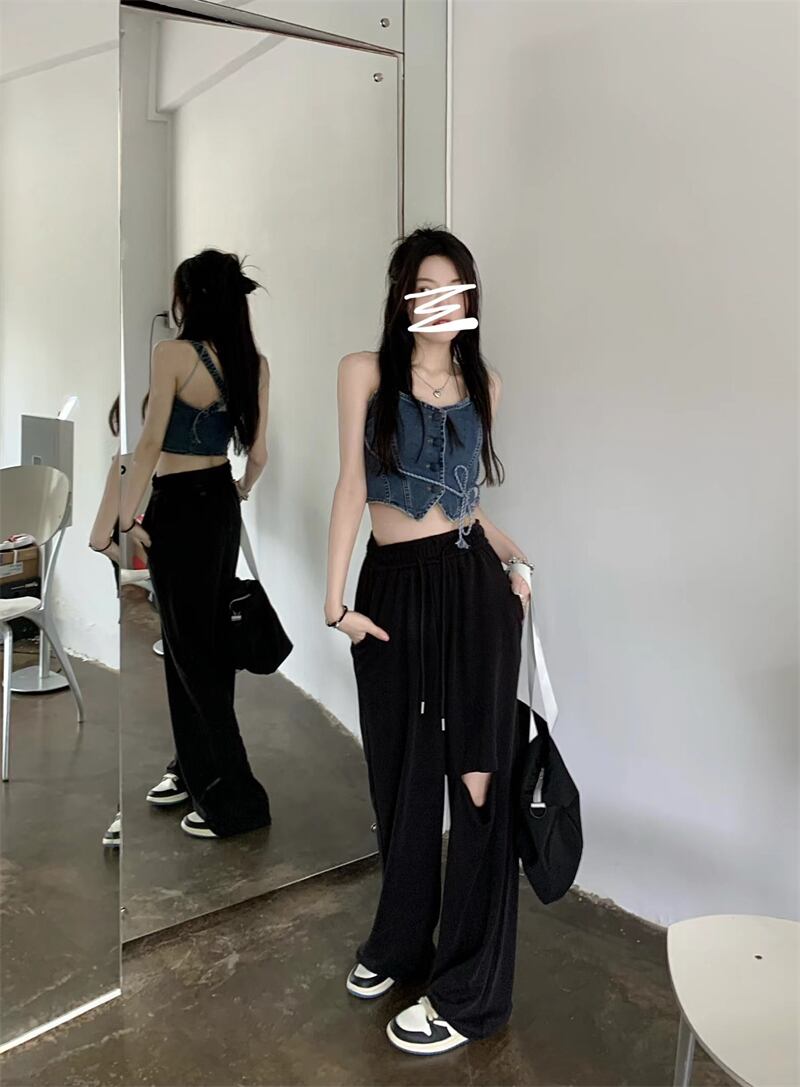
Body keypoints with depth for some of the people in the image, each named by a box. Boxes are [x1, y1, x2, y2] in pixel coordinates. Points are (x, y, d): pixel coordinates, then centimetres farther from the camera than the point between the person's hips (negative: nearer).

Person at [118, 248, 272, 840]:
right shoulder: (255, 363, 3)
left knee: (190, 647, 0)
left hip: (179, 505, -7)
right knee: (208, 640, 16)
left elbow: (151, 443, -18)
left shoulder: (173, 353, -15)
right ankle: (195, 767, 30)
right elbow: (258, 451, 7)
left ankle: (236, 797, 2)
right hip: (222, 502, 7)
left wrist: (127, 516, -10)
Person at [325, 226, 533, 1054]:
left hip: (473, 586, 0)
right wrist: (335, 598, -4)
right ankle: (400, 943, 36)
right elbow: (352, 486, -1)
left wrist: (517, 559, 4)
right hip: (393, 589, 0)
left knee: (476, 781, 1)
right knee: (402, 777, 13)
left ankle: (467, 991, 15)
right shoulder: (365, 371, 3)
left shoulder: (483, 383, 10)